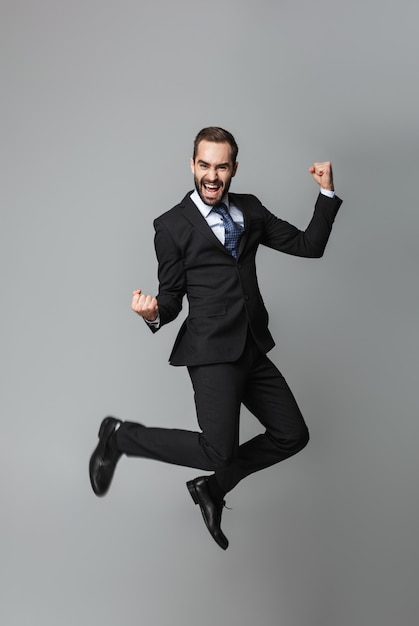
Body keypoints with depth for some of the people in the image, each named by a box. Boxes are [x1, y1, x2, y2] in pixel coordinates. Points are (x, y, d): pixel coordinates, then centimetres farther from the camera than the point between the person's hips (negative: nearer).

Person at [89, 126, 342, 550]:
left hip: (253, 348, 6)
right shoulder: (172, 225, -1)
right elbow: (172, 296, 0)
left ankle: (213, 487, 23)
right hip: (212, 351, -6)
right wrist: (154, 313, -22)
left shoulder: (250, 209, 12)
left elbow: (308, 246, 11)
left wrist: (327, 192, 2)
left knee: (292, 436, 6)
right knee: (219, 452, -16)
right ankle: (120, 436, 4)